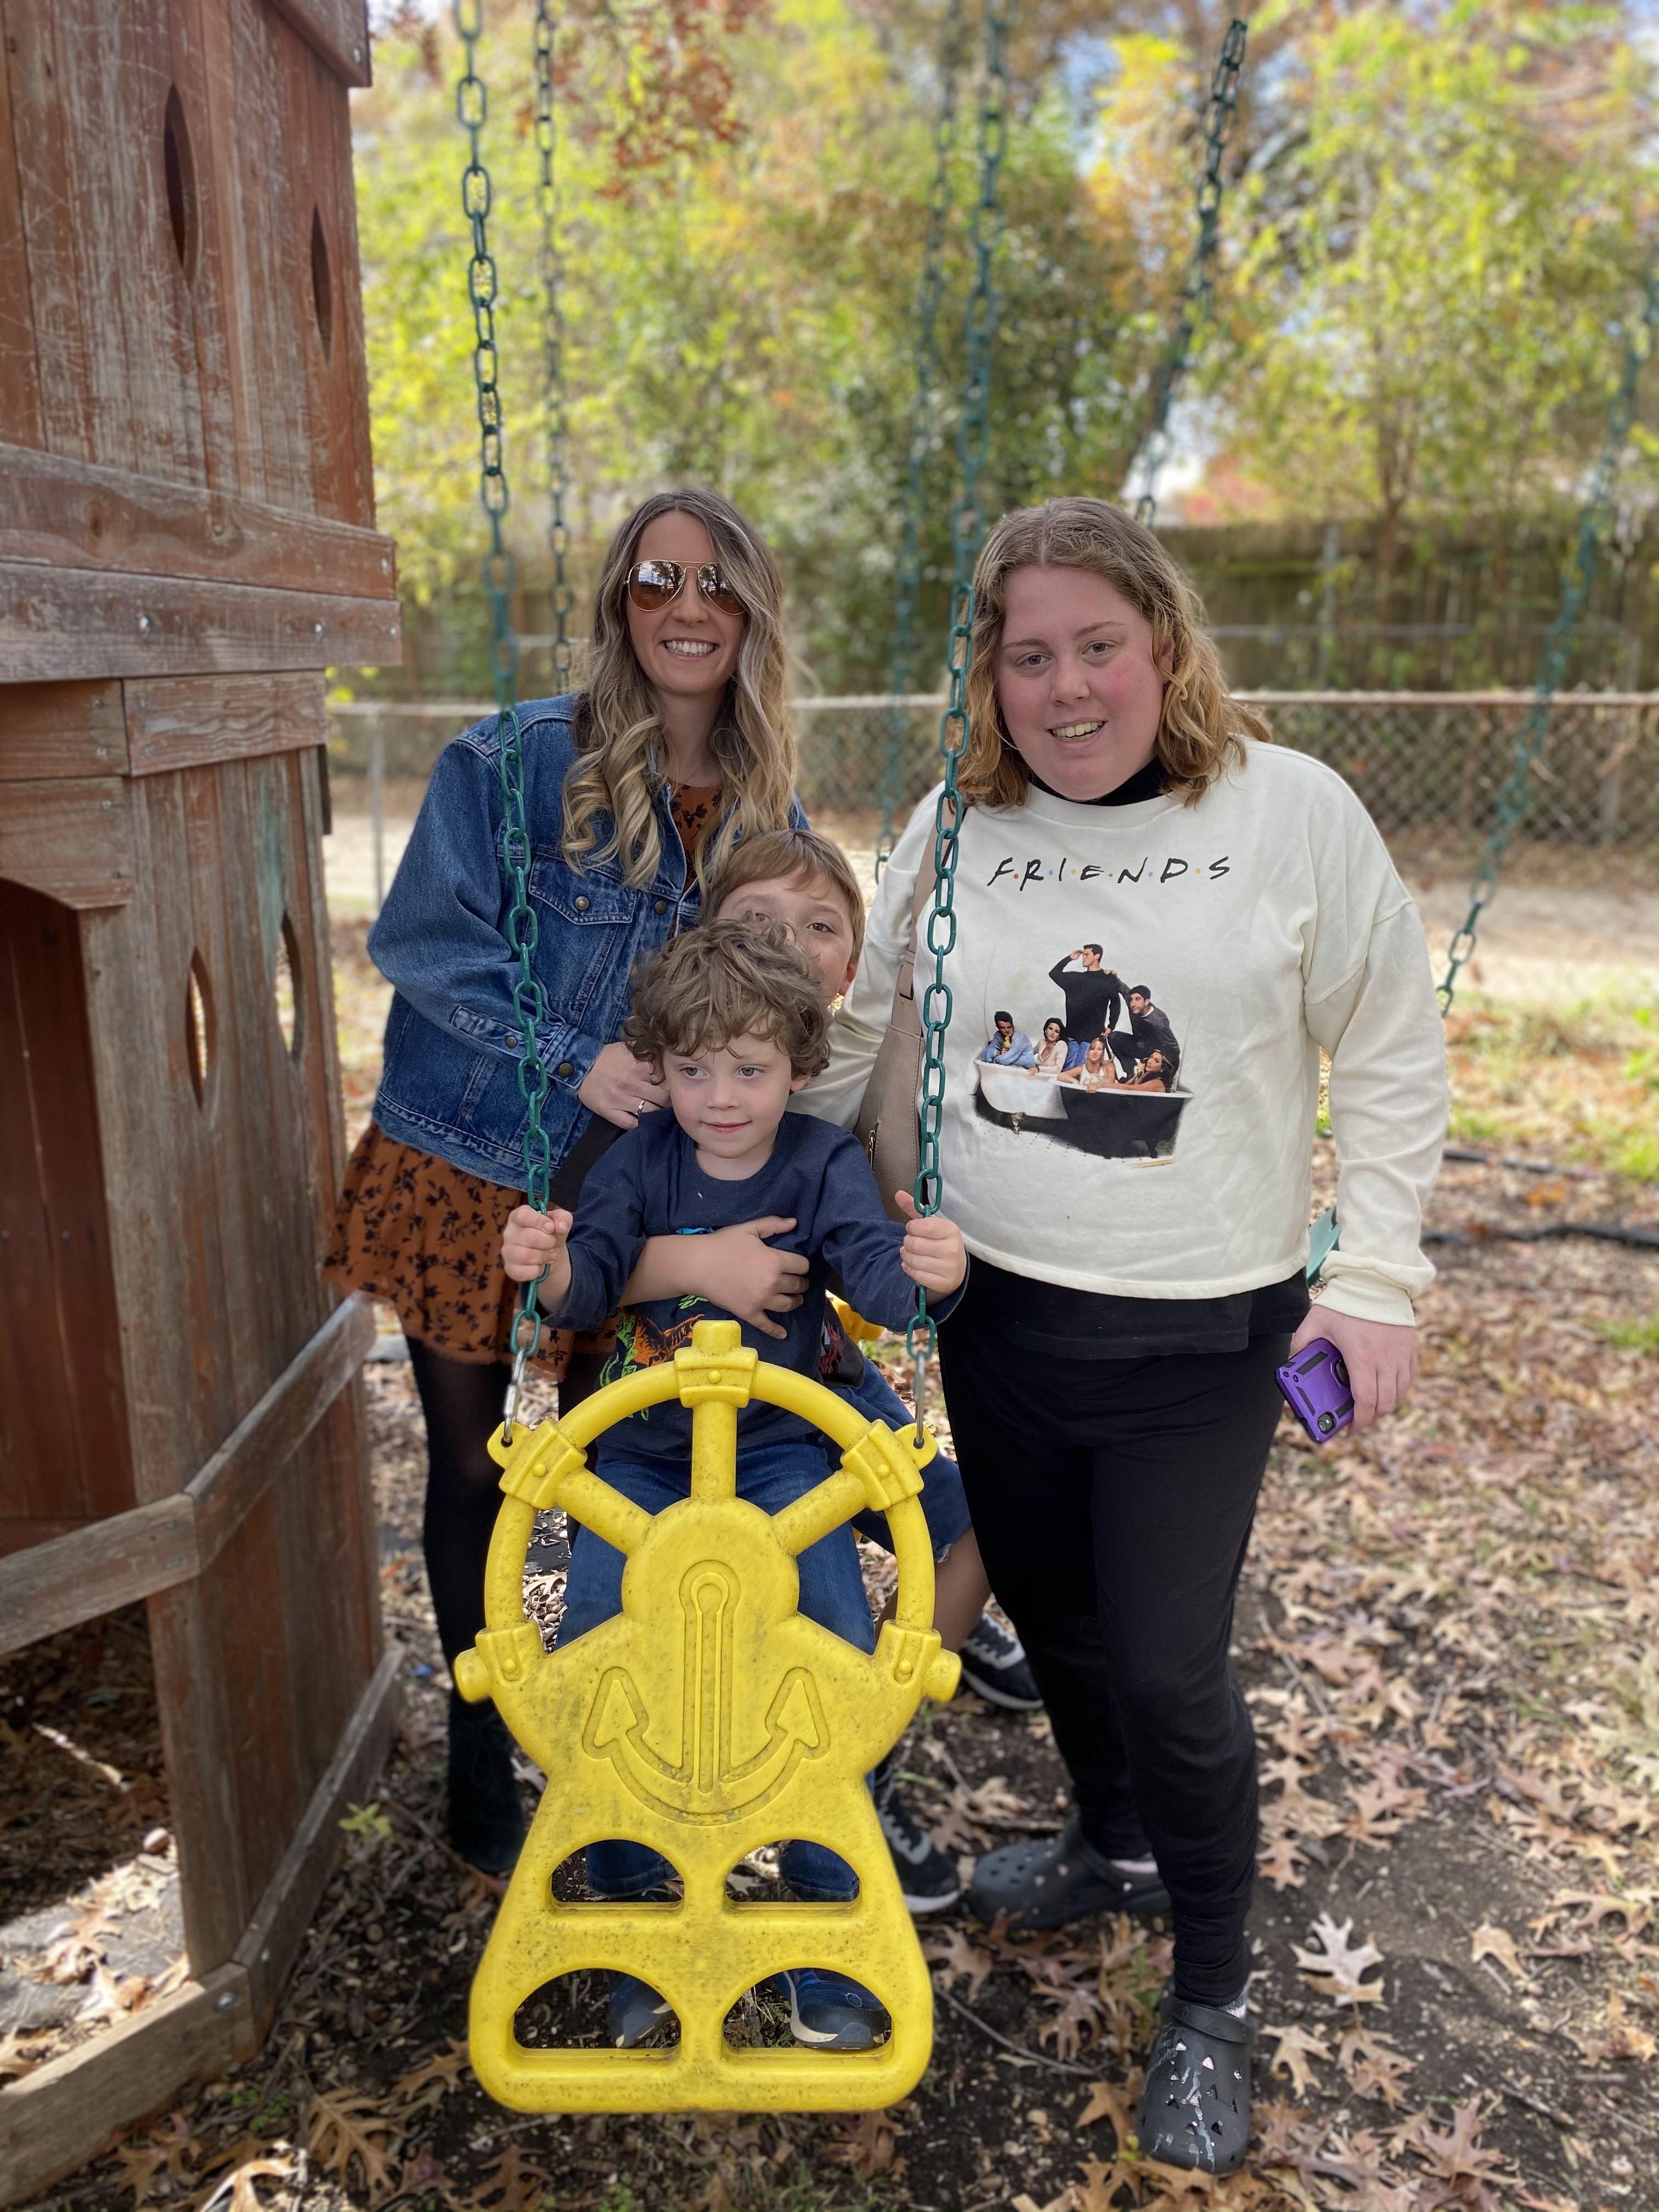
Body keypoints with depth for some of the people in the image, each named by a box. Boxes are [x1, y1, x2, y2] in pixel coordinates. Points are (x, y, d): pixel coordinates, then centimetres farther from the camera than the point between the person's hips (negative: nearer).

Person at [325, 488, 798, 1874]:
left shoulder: (765, 803, 2)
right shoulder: (515, 761, -12)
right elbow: (427, 942, -15)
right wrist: (577, 1062, -23)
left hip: (641, 1195, 3)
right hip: (471, 1180, -3)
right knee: (476, 1472, 11)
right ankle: (481, 1755, 32)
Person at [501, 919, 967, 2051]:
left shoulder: (824, 1161, -4)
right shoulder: (644, 1158, -1)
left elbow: (876, 1270, -19)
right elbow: (591, 1284, -11)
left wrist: (929, 1271, -43)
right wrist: (551, 1263, -36)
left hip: (780, 1449, -1)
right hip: (638, 1454, 2)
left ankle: (829, 1919, 5)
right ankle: (635, 1913, 9)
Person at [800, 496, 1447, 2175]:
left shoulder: (1291, 810, -8)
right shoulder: (955, 828, 0)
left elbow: (1392, 1057, -1)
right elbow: (860, 1041, 9)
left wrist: (1376, 1279, -5)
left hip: (1201, 1339, -3)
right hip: (996, 1313, 4)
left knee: (1167, 1664, -2)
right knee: (1050, 1615, 19)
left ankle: (1210, 2000, 26)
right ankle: (1114, 1845, 50)